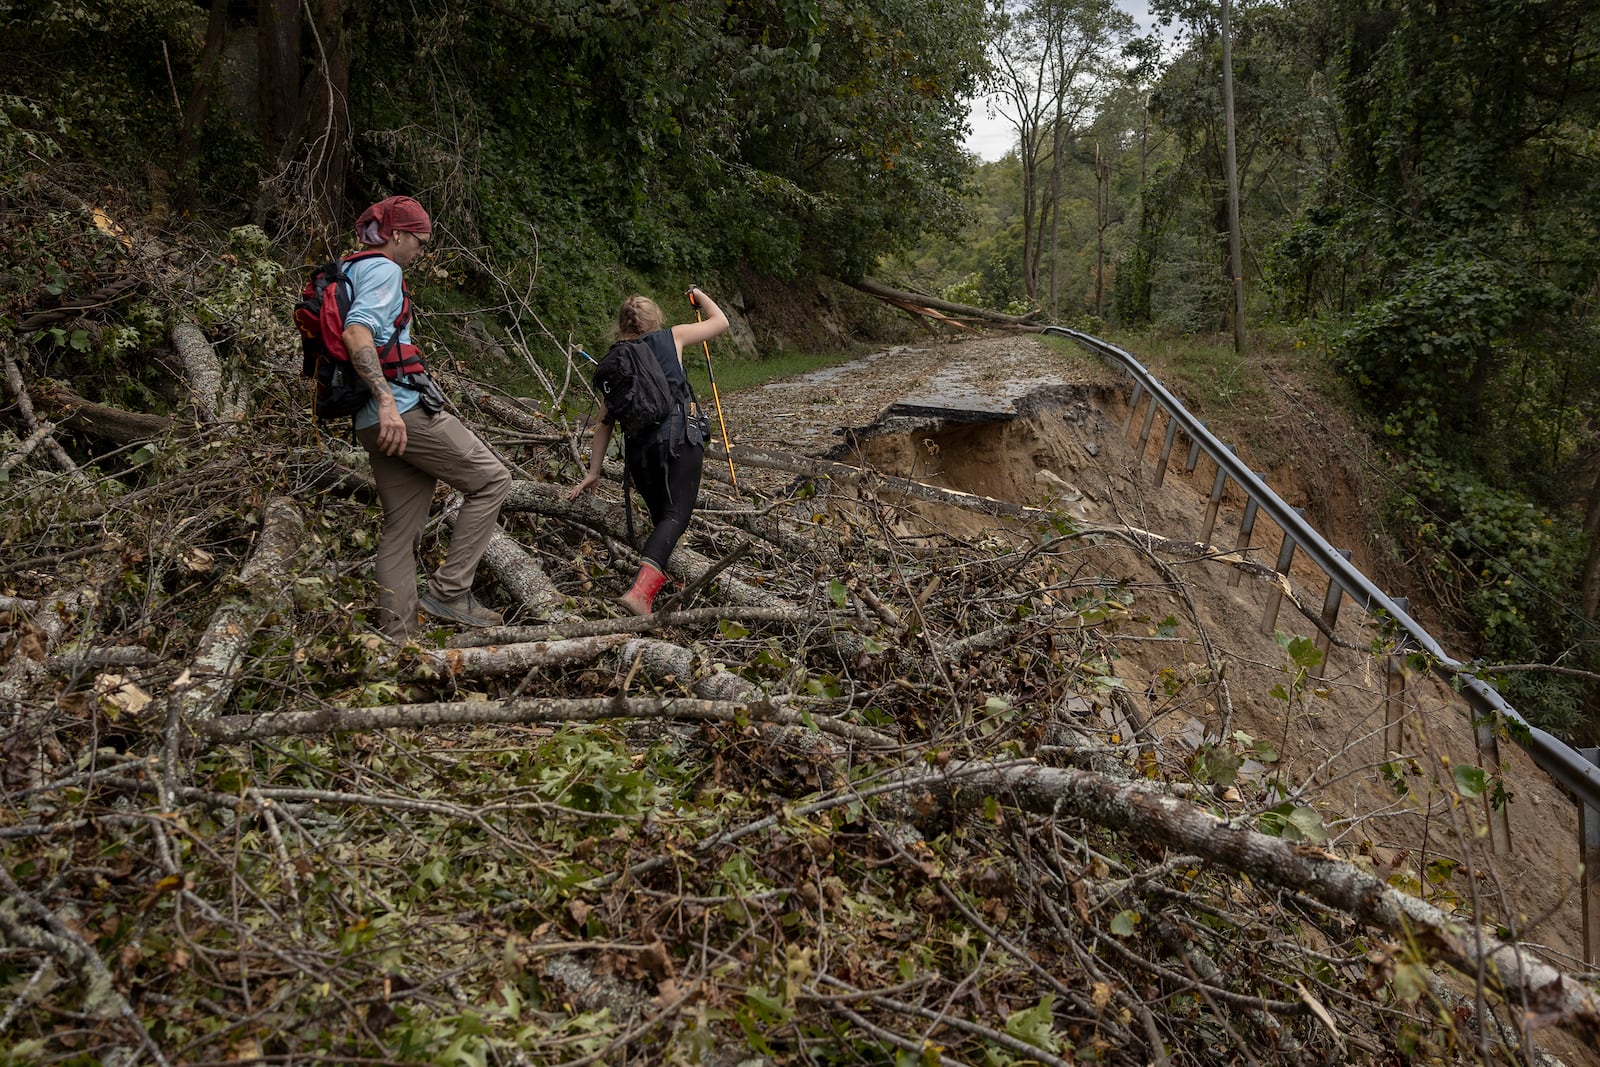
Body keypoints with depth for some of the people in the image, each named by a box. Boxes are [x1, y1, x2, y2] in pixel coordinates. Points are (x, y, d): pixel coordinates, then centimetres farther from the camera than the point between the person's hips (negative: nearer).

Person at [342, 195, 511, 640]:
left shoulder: (350, 272, 23)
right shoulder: (383, 270, -7)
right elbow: (357, 332, -24)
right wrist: (387, 401, -34)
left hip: (377, 421, 10)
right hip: (404, 410, -10)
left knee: (401, 528, 9)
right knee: (491, 479, -2)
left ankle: (397, 635, 8)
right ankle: (448, 591, -5)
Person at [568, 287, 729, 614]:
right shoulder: (671, 337, 12)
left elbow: (604, 423, 16)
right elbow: (720, 321, 25)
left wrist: (593, 471, 20)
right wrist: (699, 295, 42)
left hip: (639, 447, 4)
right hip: (680, 439, -4)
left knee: (660, 517, 20)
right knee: (675, 516, -14)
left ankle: (660, 583, 13)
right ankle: (640, 590, -34)